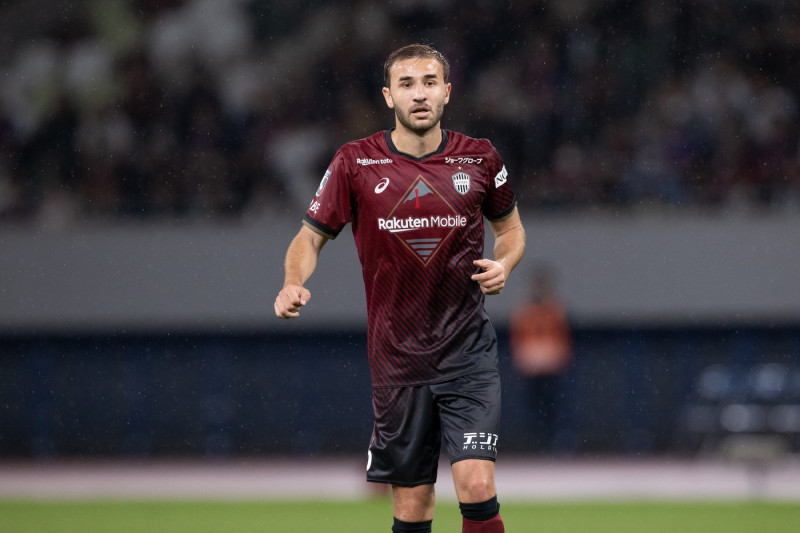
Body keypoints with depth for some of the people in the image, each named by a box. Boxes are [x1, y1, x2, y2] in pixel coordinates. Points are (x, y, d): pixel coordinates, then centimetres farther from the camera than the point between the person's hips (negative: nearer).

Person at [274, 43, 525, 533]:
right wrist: (294, 283, -16)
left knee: (477, 487, -15)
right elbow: (311, 237, 5)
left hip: (468, 350, 0)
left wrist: (504, 264, -3)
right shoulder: (356, 163, -2)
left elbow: (510, 226, 18)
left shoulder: (479, 158, 1)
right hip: (397, 358, 0)